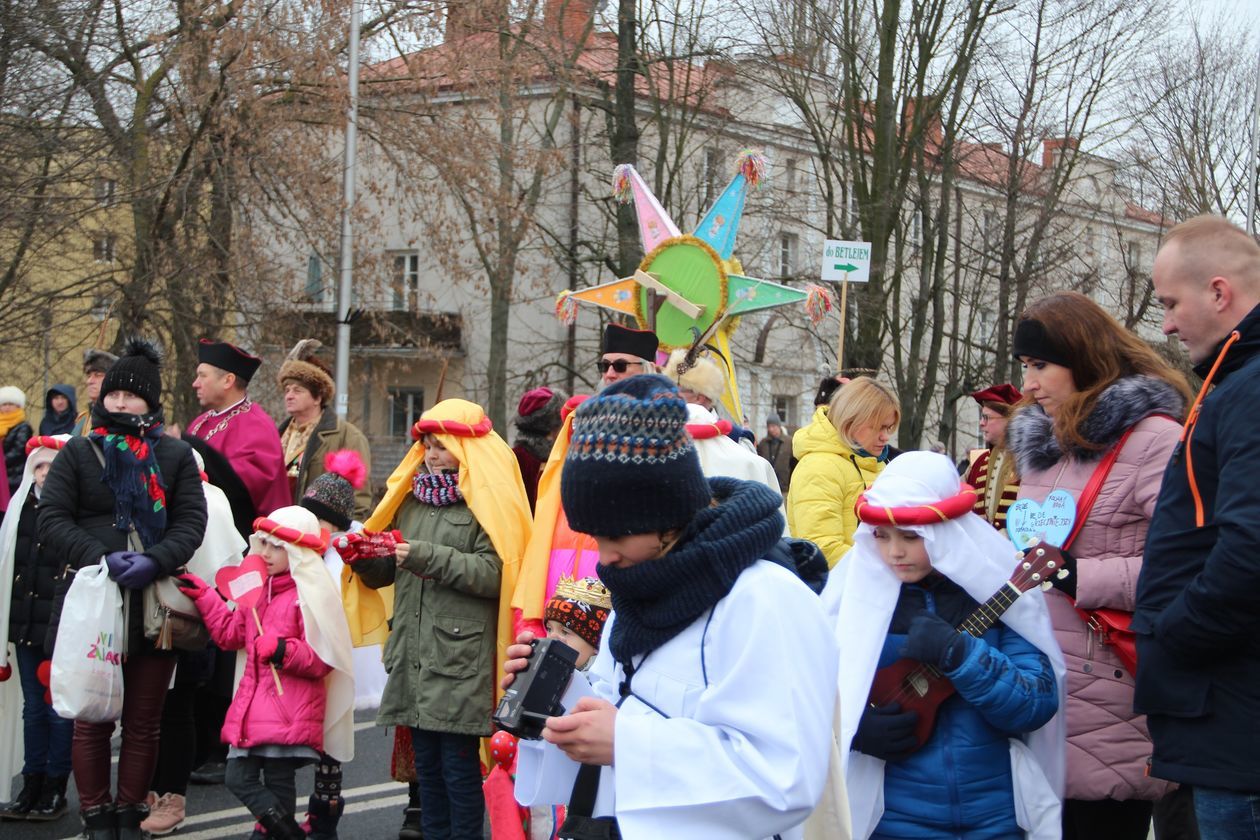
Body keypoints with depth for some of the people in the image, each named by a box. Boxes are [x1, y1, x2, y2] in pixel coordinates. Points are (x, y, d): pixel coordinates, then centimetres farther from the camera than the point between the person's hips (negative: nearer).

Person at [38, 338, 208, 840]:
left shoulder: (176, 456, 10)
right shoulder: (78, 453, 7)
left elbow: (191, 521, 2)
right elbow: (52, 520, -1)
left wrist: (154, 560, -17)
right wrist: (99, 557, -16)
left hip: (155, 602, 1)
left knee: (144, 720, 6)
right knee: (92, 718, 1)